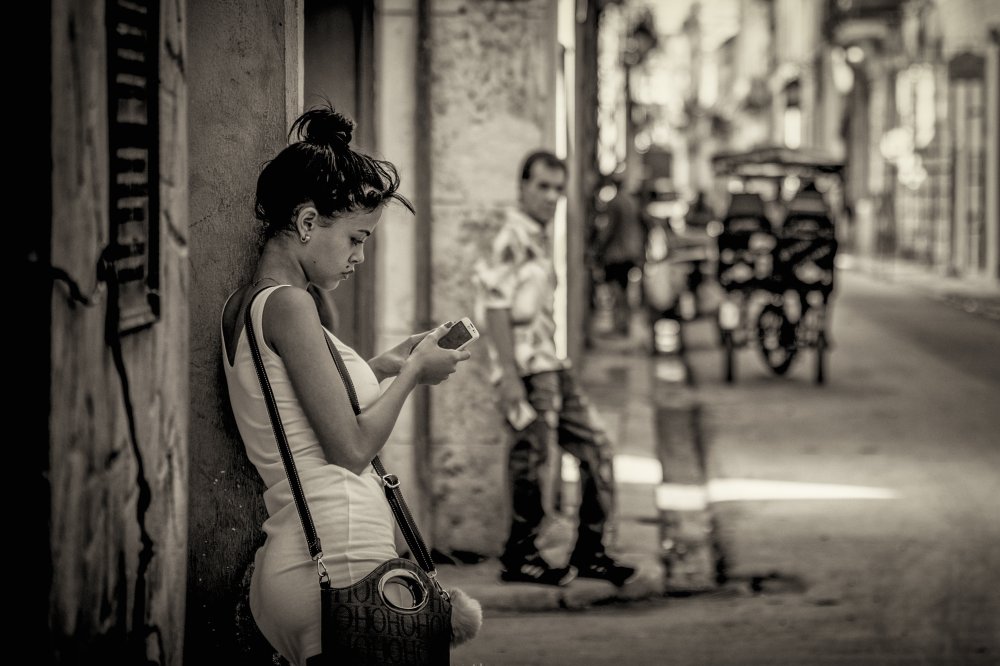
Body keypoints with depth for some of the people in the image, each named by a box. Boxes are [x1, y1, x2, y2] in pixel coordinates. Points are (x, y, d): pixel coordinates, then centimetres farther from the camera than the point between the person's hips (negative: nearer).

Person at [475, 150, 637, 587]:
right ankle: (519, 557, 7)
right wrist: (509, 377, -21)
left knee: (594, 450, 9)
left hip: (553, 366, 9)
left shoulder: (540, 239, 18)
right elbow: (497, 309, -17)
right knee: (531, 460, -4)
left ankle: (588, 551, 16)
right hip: (528, 371, -9)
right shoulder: (513, 240, -11)